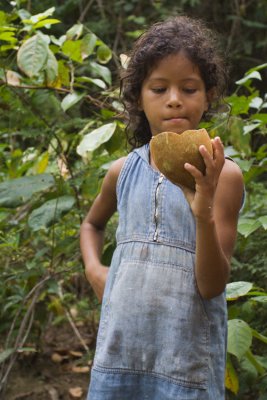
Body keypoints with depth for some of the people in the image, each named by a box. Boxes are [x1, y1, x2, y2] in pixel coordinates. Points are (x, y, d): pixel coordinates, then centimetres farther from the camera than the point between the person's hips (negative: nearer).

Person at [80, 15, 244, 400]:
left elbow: (212, 286, -12)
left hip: (187, 362, -3)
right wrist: (94, 270, 6)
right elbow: (92, 224, 25)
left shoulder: (221, 174, -8)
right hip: (118, 350, 4)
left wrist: (204, 214, -27)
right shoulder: (123, 171, 3)